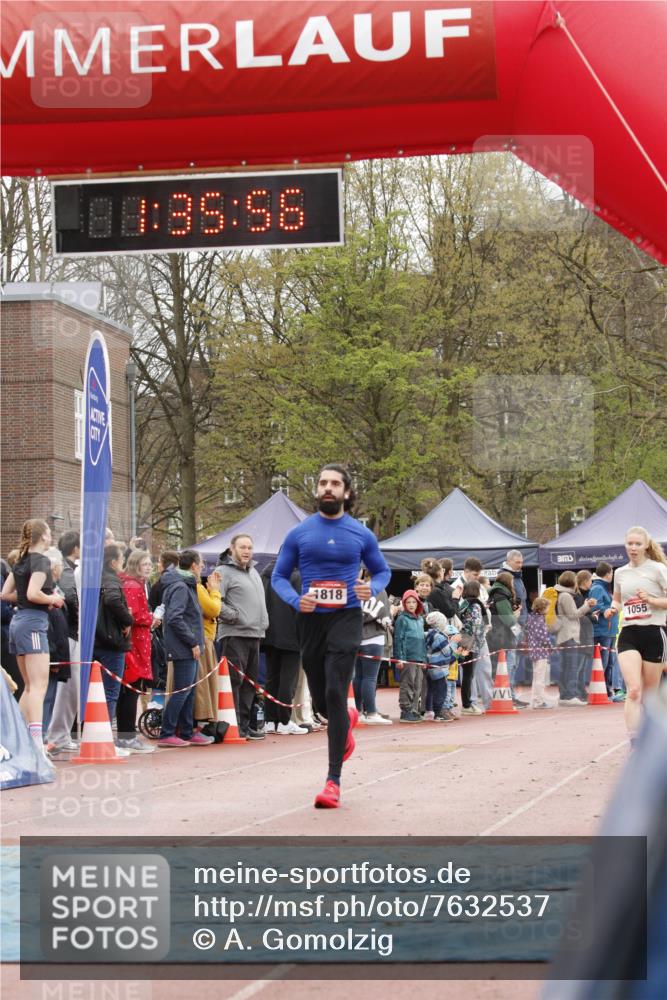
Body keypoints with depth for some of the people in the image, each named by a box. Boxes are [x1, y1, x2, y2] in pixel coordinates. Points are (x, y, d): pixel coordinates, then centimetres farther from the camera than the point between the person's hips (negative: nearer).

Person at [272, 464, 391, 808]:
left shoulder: (361, 534, 3)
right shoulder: (299, 533, 4)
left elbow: (382, 571, 15)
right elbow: (279, 576, 9)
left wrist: (371, 589, -8)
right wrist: (296, 600, -11)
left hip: (346, 618, -3)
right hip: (311, 621, 3)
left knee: (335, 693, -16)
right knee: (320, 702, 11)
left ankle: (334, 780, -13)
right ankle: (347, 720, 51)